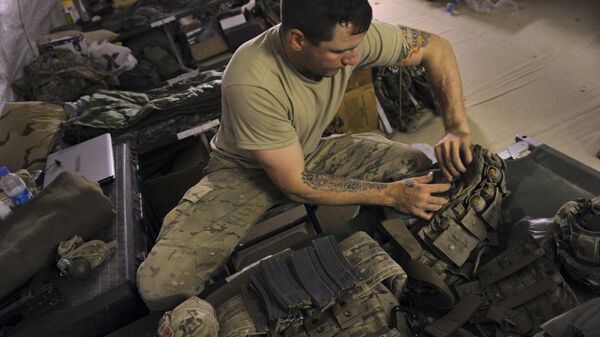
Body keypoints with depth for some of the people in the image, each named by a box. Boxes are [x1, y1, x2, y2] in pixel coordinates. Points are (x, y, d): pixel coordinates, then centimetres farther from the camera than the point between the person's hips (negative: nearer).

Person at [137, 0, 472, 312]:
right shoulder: (252, 84, -36)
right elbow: (295, 184, -27)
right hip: (247, 170, -4)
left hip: (313, 151, 5)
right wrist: (391, 193, -25)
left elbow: (436, 46, -7)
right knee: (162, 285, -24)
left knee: (422, 170, -13)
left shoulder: (347, 34, -22)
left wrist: (458, 128, -19)